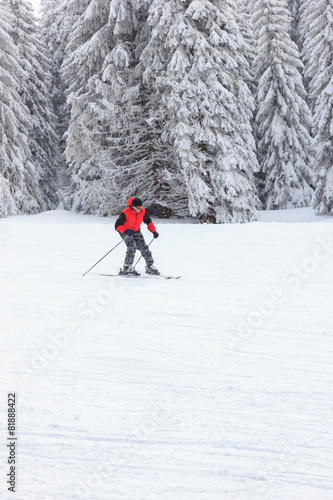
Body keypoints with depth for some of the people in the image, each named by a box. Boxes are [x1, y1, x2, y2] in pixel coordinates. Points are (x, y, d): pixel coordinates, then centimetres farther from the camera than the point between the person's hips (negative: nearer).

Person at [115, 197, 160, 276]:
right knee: (132, 247, -27)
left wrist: (153, 231, -5)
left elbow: (148, 221, 7)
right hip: (125, 232, -5)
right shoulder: (125, 213, -26)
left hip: (136, 232, 5)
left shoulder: (142, 212, -10)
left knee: (144, 248, -4)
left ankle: (150, 267, 10)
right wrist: (125, 230, -44)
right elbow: (117, 225, -26)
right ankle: (127, 268, -25)